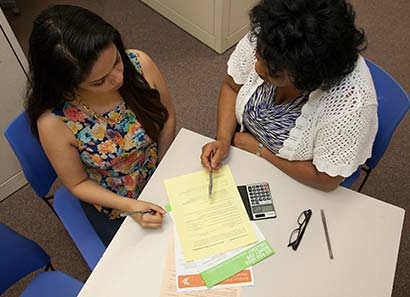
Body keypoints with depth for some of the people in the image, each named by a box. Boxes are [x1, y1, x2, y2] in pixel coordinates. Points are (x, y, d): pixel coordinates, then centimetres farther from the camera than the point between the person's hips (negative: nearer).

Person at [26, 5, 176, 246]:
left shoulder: (139, 64, -26)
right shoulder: (53, 122, -31)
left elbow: (168, 116, -8)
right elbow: (78, 183, -14)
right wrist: (129, 206, -27)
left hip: (161, 174, 3)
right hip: (111, 201, -2)